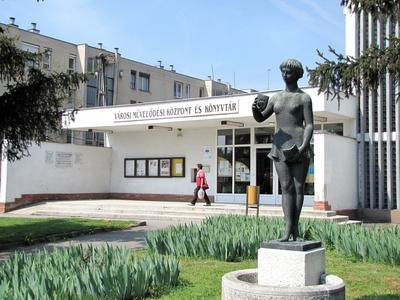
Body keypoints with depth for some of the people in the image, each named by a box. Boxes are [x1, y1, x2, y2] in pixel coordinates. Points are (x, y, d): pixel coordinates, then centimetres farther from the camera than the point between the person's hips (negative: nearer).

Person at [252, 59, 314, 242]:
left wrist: (304, 146, -20)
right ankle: (288, 227, -10)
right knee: (286, 187, -5)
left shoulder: (304, 98, 2)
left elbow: (309, 125, -5)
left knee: (298, 187, -1)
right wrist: (255, 109, -8)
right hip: (280, 146, 4)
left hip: (298, 146, -4)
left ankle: (294, 224, 6)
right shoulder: (276, 97, 16)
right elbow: (260, 118, 15)